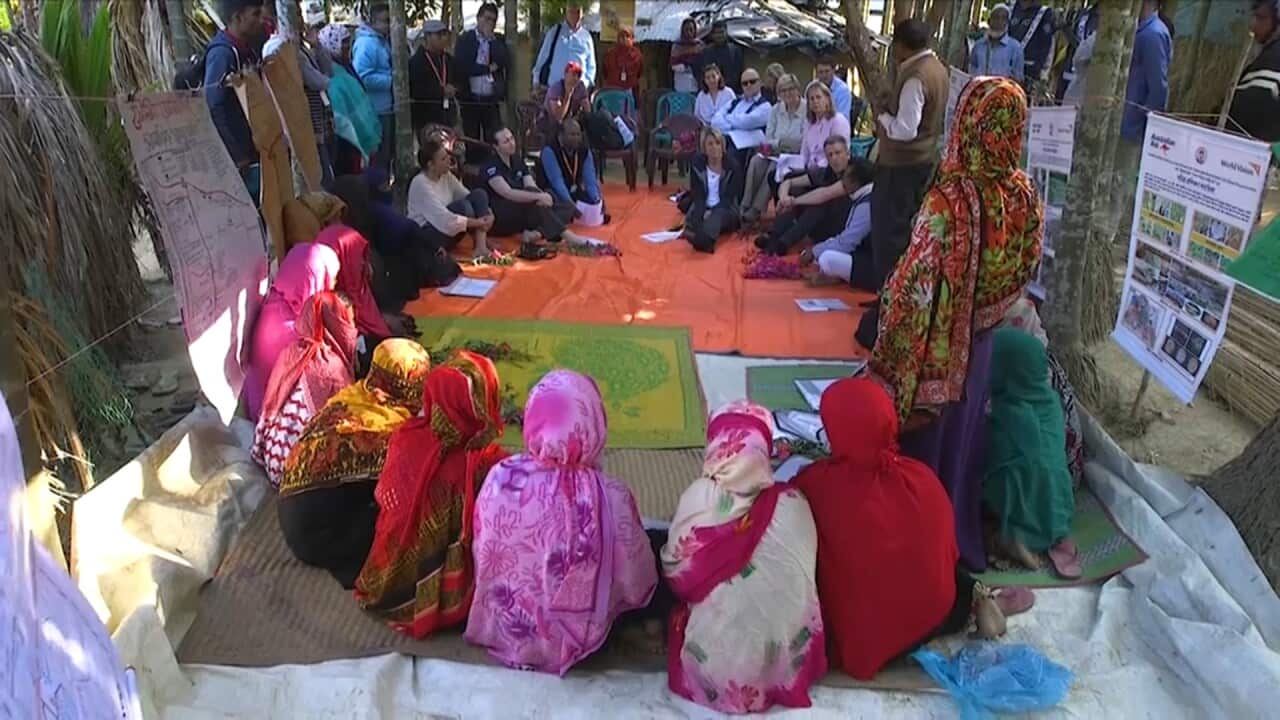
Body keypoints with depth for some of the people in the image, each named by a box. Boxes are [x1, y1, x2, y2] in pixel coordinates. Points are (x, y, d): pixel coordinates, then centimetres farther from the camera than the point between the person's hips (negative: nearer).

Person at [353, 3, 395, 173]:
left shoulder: (384, 41, 14)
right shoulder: (366, 43, -17)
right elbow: (364, 78, -26)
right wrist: (392, 81, -21)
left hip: (387, 107, 10)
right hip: (377, 109, -10)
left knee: (388, 153, 18)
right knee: (379, 156, -2)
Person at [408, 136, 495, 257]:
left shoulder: (446, 176, 3)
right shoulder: (420, 184, -21)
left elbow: (471, 197, 2)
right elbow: (444, 219, -28)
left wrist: (487, 213, -19)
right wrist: (478, 223, -24)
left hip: (447, 228, 8)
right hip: (425, 236, -8)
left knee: (479, 194, -11)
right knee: (462, 206, -30)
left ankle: (482, 245, -23)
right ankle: (481, 241, -12)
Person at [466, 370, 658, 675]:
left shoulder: (501, 477, -23)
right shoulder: (611, 497, -30)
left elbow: (482, 562, -6)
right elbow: (636, 587, -15)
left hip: (504, 631, 5)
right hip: (571, 642, -4)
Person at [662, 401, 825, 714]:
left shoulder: (698, 499, -15)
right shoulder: (792, 502, -9)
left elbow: (676, 572, -4)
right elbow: (803, 576, 3)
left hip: (714, 661, -2)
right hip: (784, 660, 3)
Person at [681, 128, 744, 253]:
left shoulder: (733, 165, -4)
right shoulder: (697, 163, 2)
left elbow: (729, 197, -9)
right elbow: (697, 195, -3)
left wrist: (712, 212, -24)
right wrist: (704, 212, -23)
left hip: (725, 210, -4)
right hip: (704, 208, 5)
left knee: (718, 215, -39)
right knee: (694, 215, -30)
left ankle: (704, 238, -70)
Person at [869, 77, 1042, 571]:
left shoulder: (950, 199, -29)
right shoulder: (1026, 197, -8)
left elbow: (916, 287, -25)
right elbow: (1024, 273, 5)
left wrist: (887, 356, -13)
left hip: (933, 348, -6)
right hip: (979, 343, 6)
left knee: (918, 439, 15)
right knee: (962, 439, 24)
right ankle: (959, 538, 43)